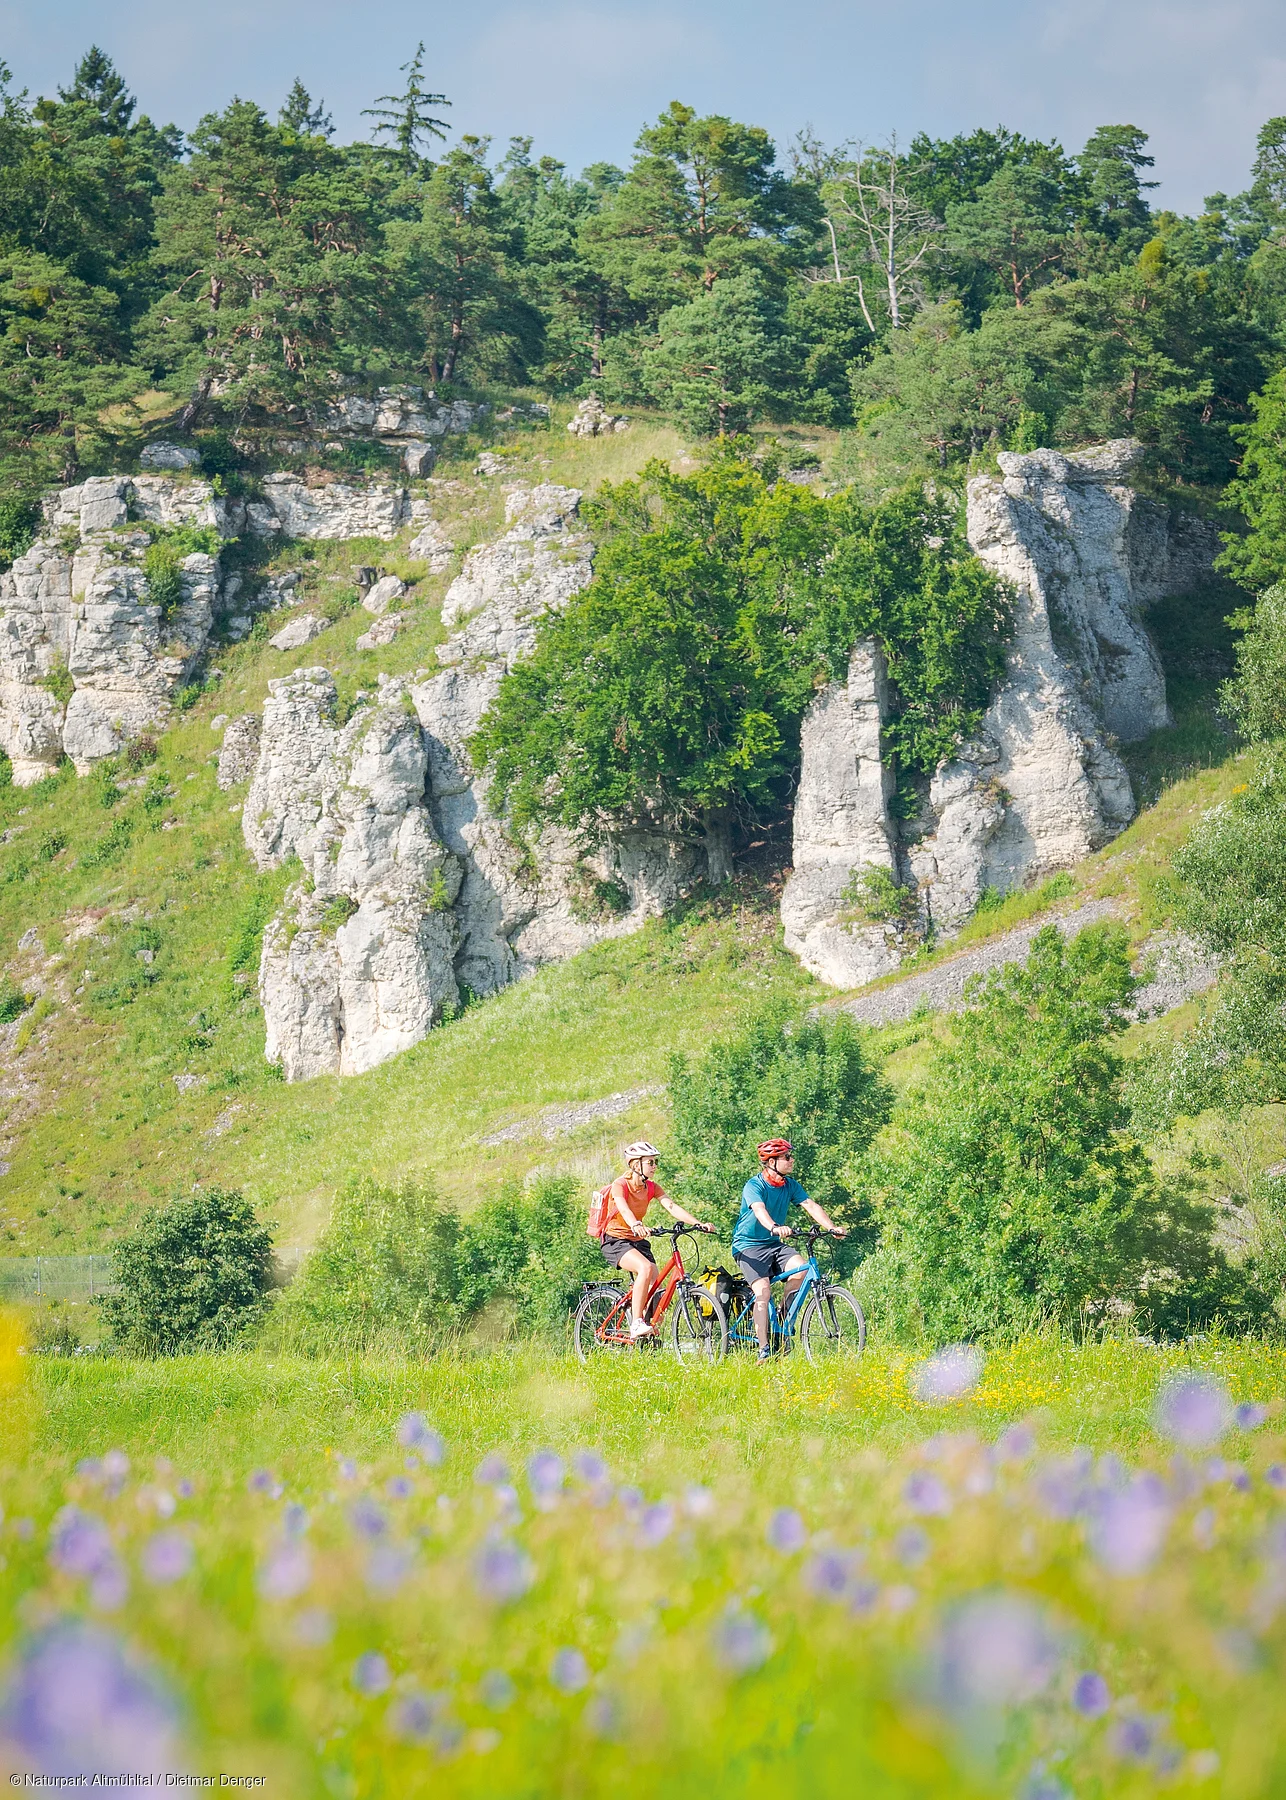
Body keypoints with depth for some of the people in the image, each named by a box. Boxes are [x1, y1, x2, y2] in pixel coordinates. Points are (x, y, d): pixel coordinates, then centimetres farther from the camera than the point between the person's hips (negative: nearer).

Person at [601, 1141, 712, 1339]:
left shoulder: (651, 1188, 4)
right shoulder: (620, 1185, -15)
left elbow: (672, 1206, -10)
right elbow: (623, 1208, -35)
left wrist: (698, 1224, -26)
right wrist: (636, 1225, -57)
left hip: (637, 1241, 7)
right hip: (616, 1240, -7)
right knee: (646, 1268, -32)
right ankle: (636, 1324, -30)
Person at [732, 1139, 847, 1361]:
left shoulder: (790, 1185, 3)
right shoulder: (754, 1186, -17)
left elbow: (810, 1205, -7)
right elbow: (759, 1210, -35)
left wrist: (832, 1227, -23)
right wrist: (775, 1228, -56)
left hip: (774, 1244, 5)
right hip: (748, 1246, -5)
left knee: (800, 1267, -22)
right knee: (763, 1291, -22)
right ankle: (764, 1350, -18)